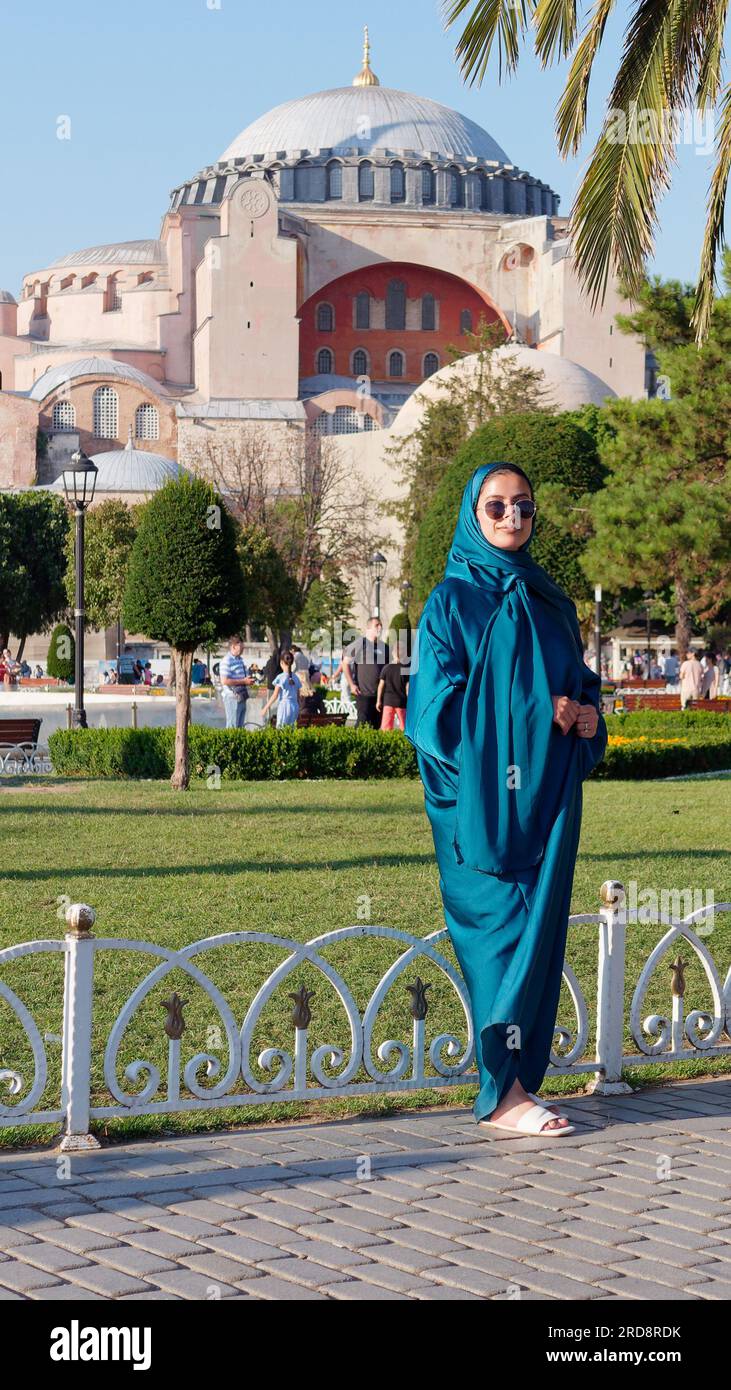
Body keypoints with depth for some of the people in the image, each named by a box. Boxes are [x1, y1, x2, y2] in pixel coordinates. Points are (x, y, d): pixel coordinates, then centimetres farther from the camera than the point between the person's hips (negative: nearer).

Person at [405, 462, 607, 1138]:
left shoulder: (551, 602, 15)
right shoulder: (453, 600, -2)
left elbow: (582, 682, 21)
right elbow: (436, 703, -8)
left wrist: (586, 716, -2)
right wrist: (535, 713, -12)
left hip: (545, 792, 6)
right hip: (484, 796, -6)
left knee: (541, 924, 3)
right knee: (500, 925, -7)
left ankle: (519, 1080, 9)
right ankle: (502, 1091, -3)